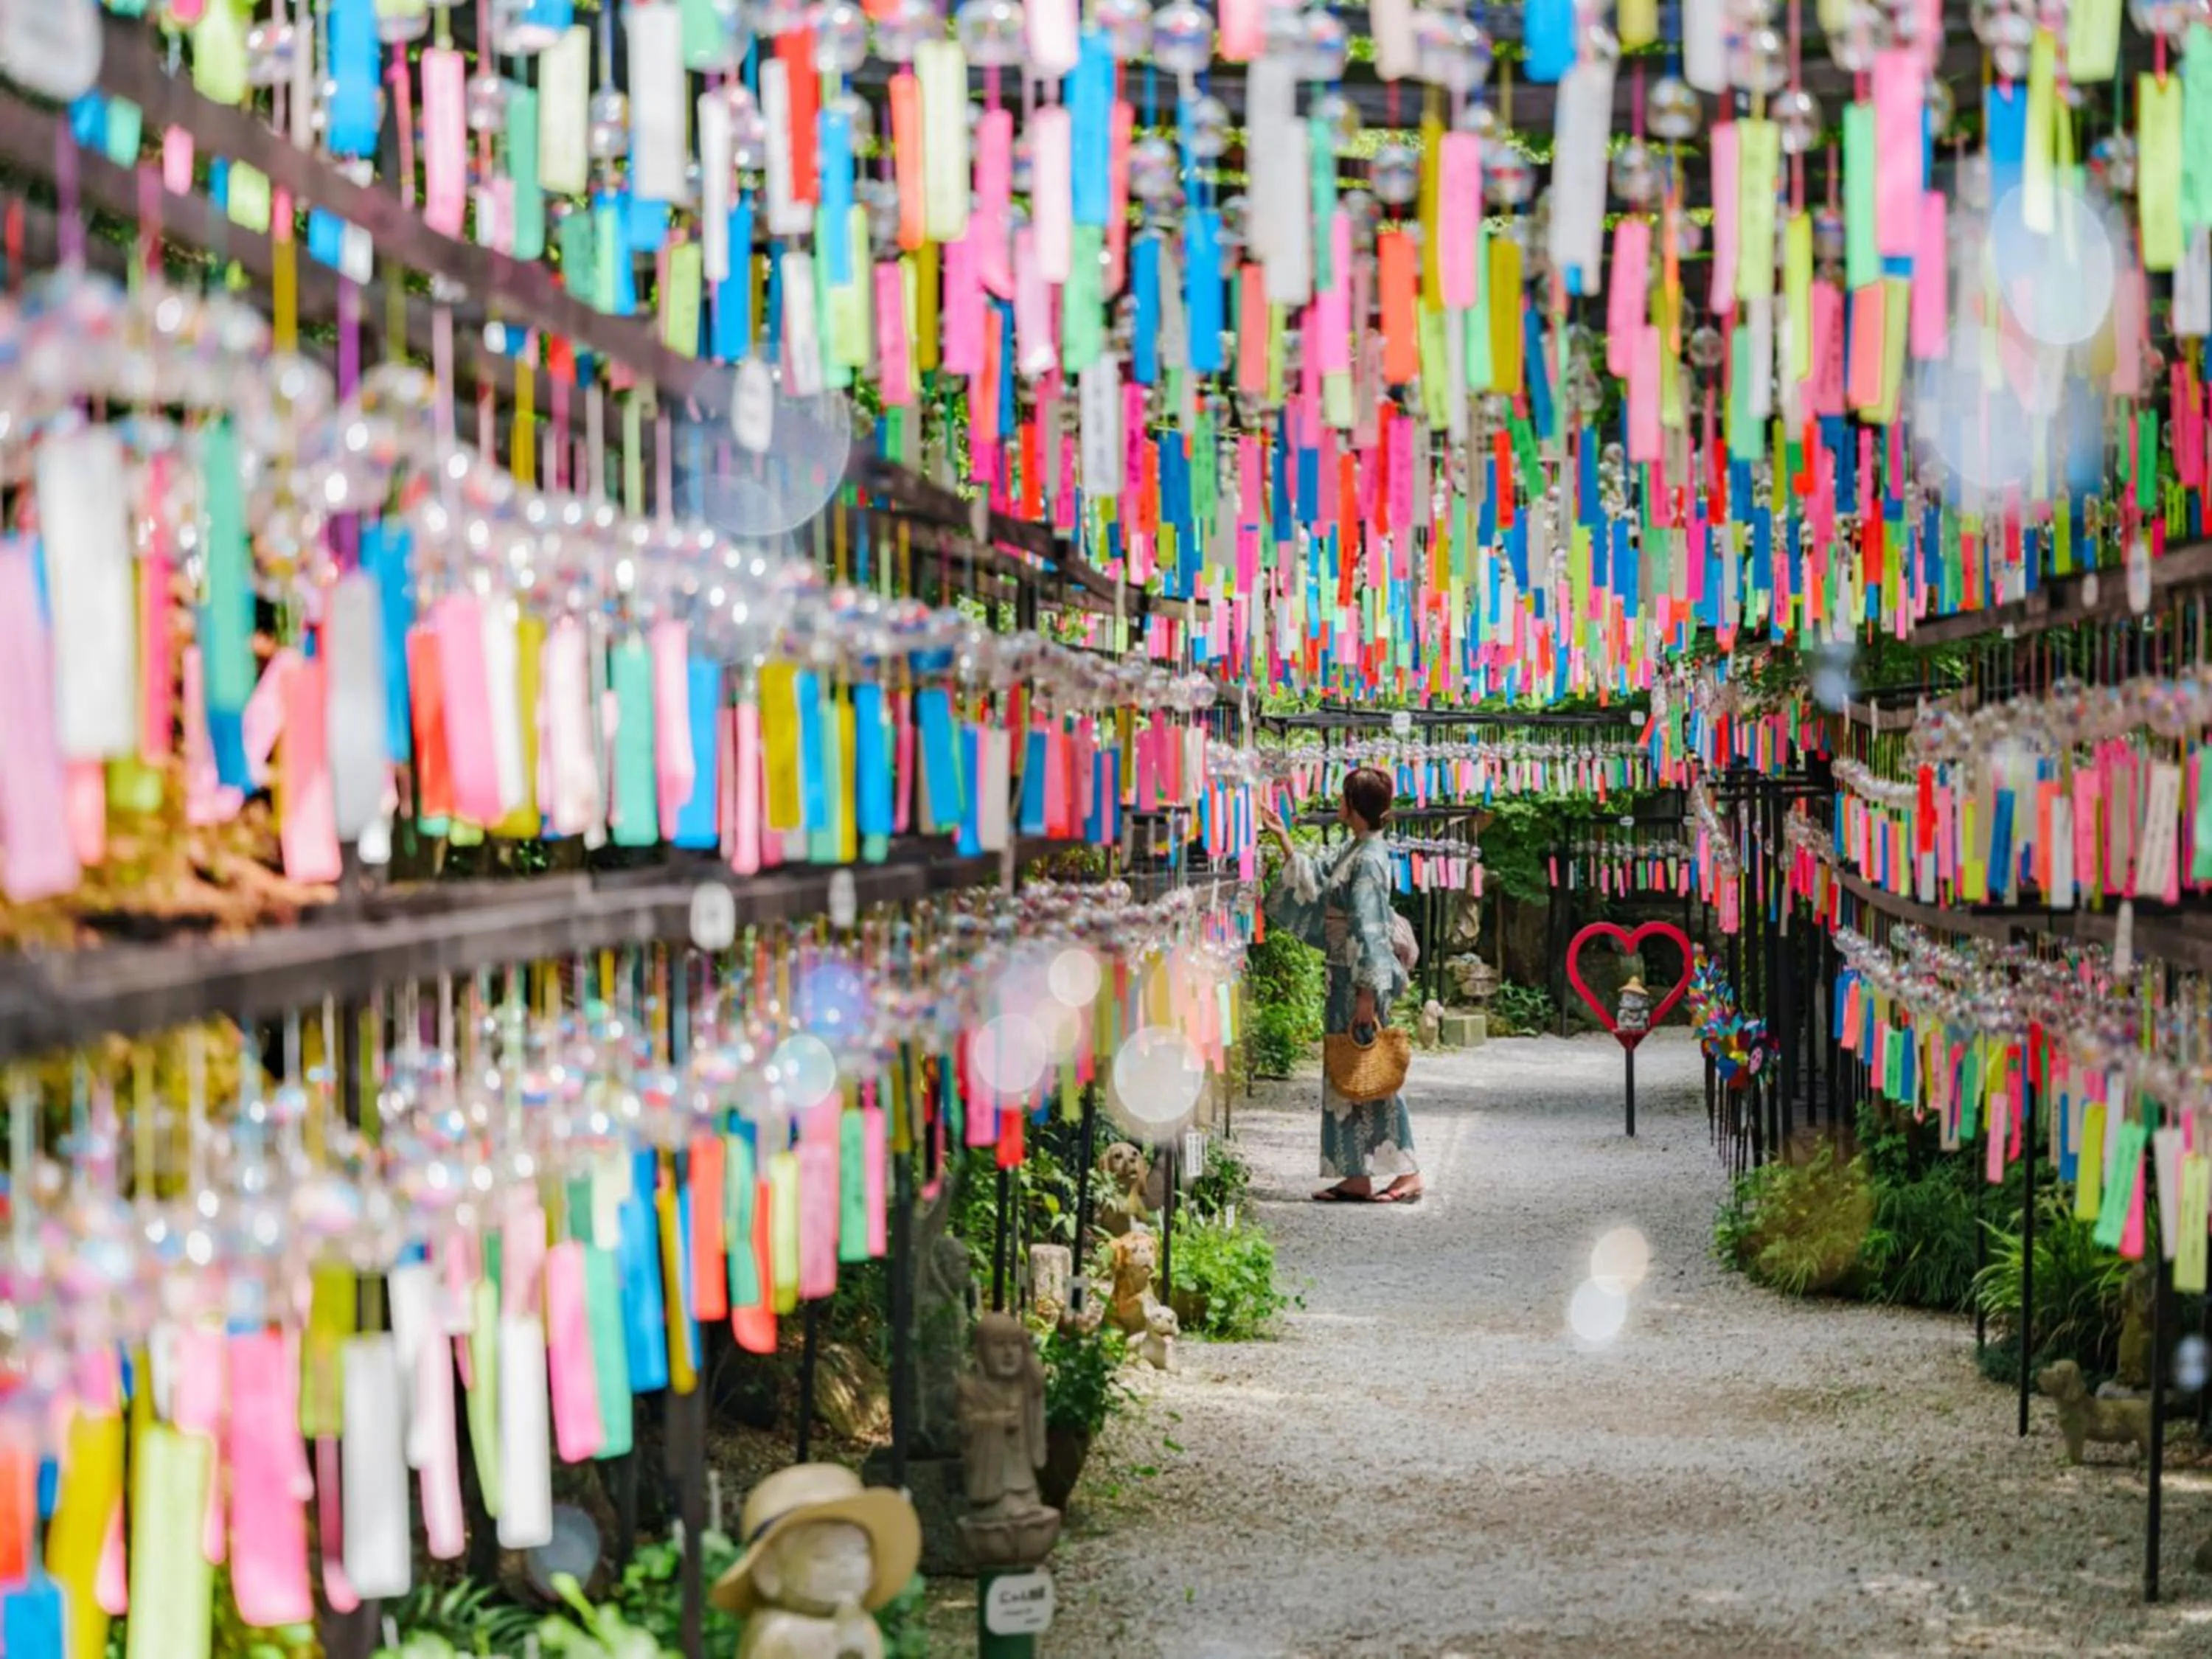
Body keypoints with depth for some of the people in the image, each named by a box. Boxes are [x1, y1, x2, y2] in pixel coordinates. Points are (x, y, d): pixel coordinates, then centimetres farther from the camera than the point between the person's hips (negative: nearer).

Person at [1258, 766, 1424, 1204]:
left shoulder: (1369, 859, -17)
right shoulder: (1352, 851, 10)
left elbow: (1368, 931, -20)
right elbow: (1313, 876, 29)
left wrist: (1367, 995, -22)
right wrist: (1281, 838, 28)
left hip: (1359, 980, -9)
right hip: (1344, 977, 9)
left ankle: (1408, 1174, -2)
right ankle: (1358, 1178, 12)